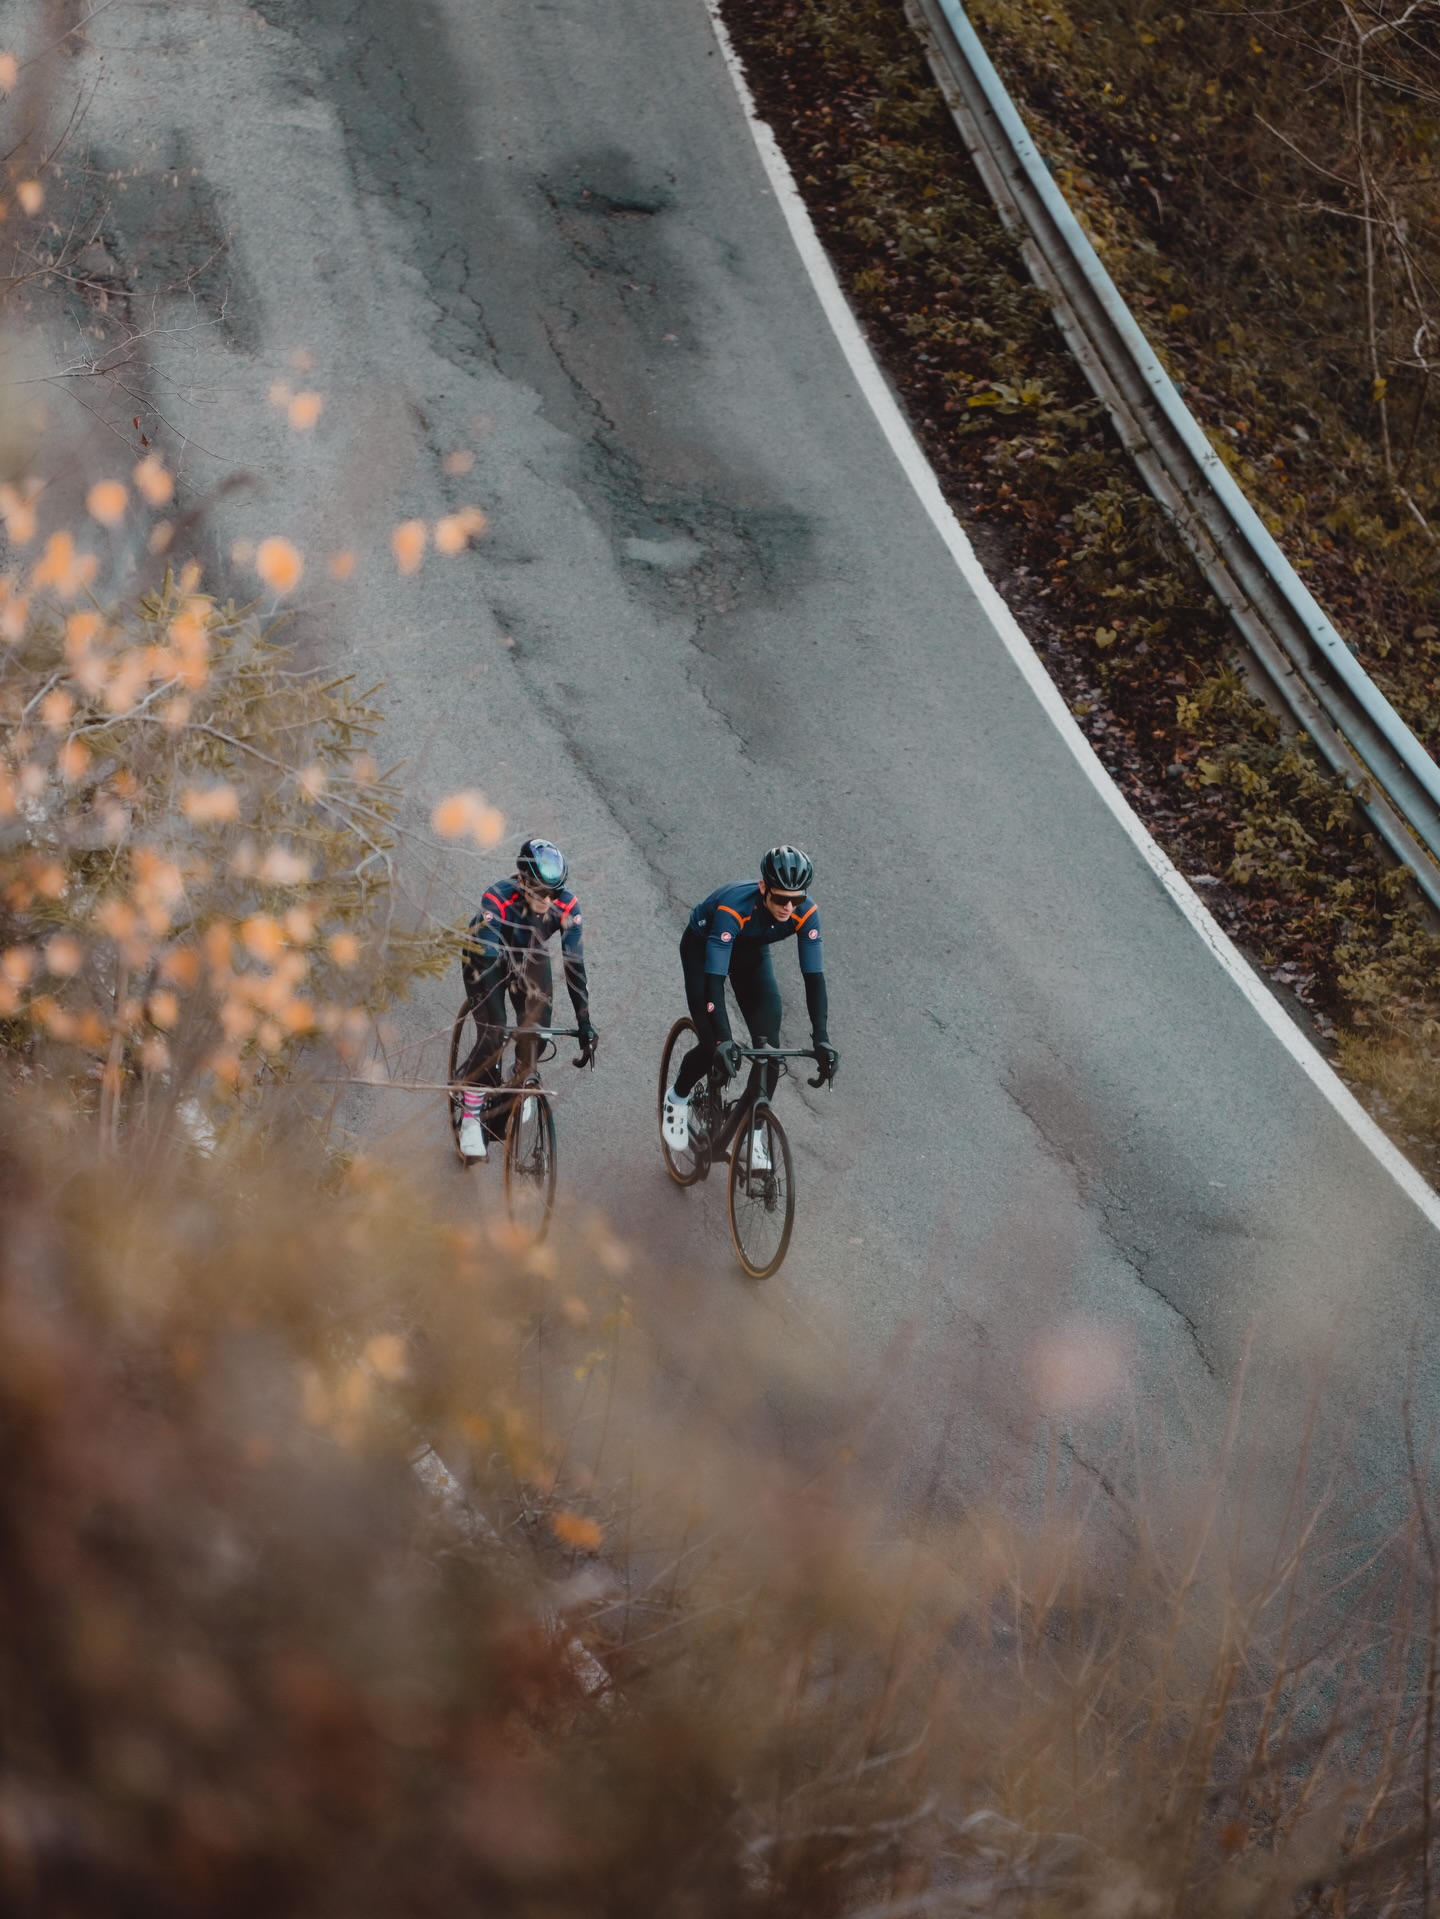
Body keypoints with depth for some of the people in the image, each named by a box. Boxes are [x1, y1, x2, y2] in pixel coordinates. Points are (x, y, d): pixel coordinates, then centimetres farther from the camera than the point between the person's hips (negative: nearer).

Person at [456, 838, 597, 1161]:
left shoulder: (567, 907, -29)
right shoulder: (498, 900, -39)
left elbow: (574, 963, -28)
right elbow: (487, 963, -41)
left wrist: (584, 1023, -31)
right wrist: (493, 1020, -47)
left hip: (530, 959, 3)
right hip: (486, 956, -3)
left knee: (536, 1033, -9)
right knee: (492, 1036, -17)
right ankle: (471, 1119, -3)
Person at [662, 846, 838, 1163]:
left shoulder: (806, 913, -31)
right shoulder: (733, 909, -43)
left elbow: (814, 976, -29)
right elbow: (714, 979, -45)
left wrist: (821, 1038, -39)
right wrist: (722, 1041, -53)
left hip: (751, 951, 4)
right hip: (701, 947, -4)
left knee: (769, 1045, -11)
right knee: (712, 1045, -16)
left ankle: (751, 1133, 3)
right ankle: (677, 1098, 14)